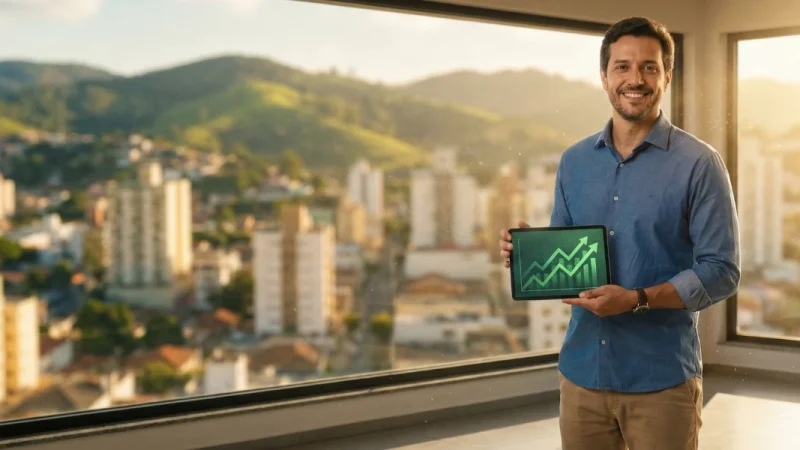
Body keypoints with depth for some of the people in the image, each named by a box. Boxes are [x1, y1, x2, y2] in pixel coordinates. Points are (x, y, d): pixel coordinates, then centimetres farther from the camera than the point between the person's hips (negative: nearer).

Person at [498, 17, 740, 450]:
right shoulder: (574, 161, 8)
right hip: (582, 370, 4)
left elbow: (721, 272, -10)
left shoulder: (698, 163, -6)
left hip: (662, 378, -4)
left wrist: (638, 300, -22)